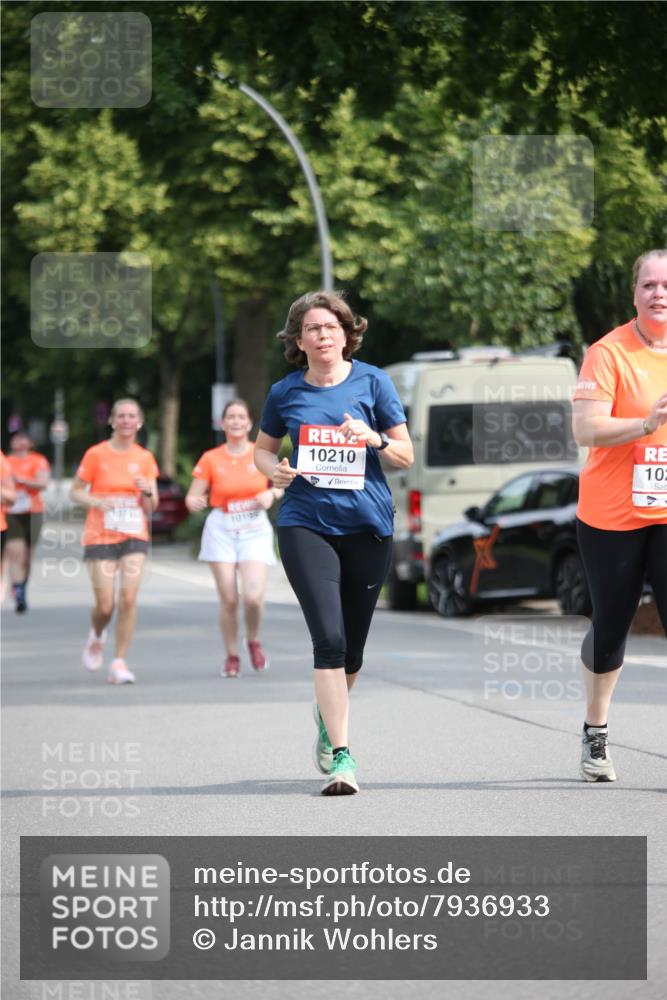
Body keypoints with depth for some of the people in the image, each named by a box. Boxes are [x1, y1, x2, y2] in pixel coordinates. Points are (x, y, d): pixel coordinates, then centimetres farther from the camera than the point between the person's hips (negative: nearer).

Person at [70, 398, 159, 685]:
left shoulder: (145, 459, 6)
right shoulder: (96, 454, -2)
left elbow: (151, 507, 9)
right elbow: (75, 492, 3)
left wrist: (148, 492, -13)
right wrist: (95, 501, -16)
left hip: (134, 536, 2)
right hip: (100, 537, -2)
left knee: (129, 598, -13)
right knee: (105, 605, -5)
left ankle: (119, 663, -4)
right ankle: (97, 637, 30)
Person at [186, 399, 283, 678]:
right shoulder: (210, 459, 0)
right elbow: (193, 498, 0)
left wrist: (272, 494, -11)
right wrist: (194, 502, -23)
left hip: (255, 530, 0)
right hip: (222, 529, 0)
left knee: (253, 596, -15)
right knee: (228, 599, -5)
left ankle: (253, 641, 15)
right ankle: (231, 657, 12)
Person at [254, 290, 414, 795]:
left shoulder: (372, 381, 3)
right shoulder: (285, 393, 6)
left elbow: (406, 454, 5)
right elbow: (263, 449, 20)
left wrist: (374, 438, -16)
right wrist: (275, 469, -3)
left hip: (367, 525, 1)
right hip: (306, 524, -1)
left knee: (352, 648, 10)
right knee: (329, 638, -16)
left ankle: (327, 711, 42)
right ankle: (341, 755, -15)